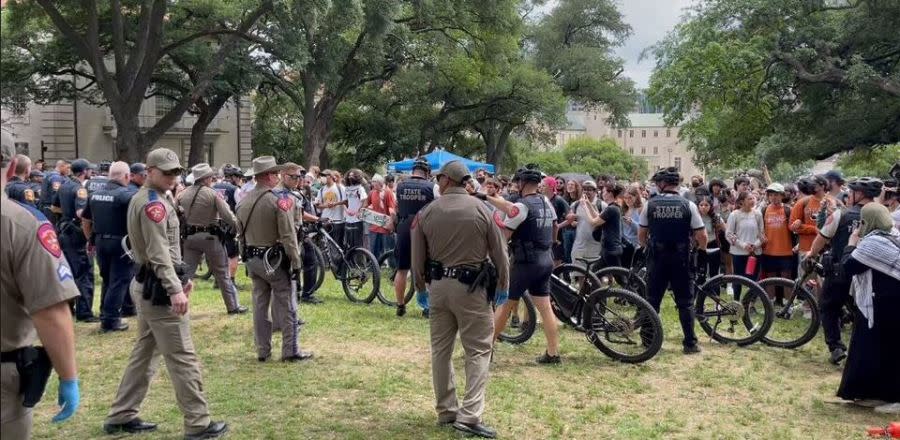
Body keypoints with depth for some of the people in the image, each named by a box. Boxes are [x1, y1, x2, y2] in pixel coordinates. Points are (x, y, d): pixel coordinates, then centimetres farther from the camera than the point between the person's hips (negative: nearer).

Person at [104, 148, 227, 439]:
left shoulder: (143, 198, 16)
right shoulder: (154, 203, -16)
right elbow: (159, 252, -25)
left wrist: (180, 277, 21)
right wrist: (175, 289, -31)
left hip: (147, 284, 11)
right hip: (158, 287, -11)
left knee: (145, 352, 17)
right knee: (182, 357, -6)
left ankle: (121, 416, 24)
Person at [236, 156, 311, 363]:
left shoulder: (243, 202, 6)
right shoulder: (279, 199, -16)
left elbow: (240, 234, 12)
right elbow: (288, 235, -18)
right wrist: (296, 262, -11)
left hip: (252, 260, 7)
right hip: (274, 259, -7)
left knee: (260, 305, 12)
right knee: (287, 306, 2)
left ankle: (262, 351, 18)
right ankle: (290, 351, 5)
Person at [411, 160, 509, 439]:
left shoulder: (427, 212, 1)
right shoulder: (481, 209, -6)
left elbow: (418, 257, 6)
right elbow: (499, 251, -1)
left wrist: (420, 287, 22)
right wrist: (503, 285, 12)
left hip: (438, 285, 4)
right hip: (470, 287, -3)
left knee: (440, 349, 14)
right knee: (478, 351, 1)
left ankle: (446, 411, 22)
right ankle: (469, 416, -7)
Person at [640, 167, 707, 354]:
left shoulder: (650, 204, -4)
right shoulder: (688, 205, -5)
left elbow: (641, 234, 1)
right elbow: (701, 236, -6)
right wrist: (702, 250, 14)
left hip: (657, 259, 1)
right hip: (680, 260, -1)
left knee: (652, 301, 11)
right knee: (686, 302, 7)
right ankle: (690, 343, 8)